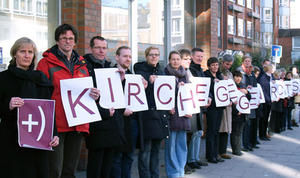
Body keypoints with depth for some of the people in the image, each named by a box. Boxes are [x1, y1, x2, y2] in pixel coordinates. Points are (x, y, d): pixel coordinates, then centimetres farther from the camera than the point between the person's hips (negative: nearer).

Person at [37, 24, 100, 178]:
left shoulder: (81, 64, 16)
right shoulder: (46, 62, 0)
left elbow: (87, 89, 22)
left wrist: (94, 95, -2)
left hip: (78, 124, 5)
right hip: (56, 124, -5)